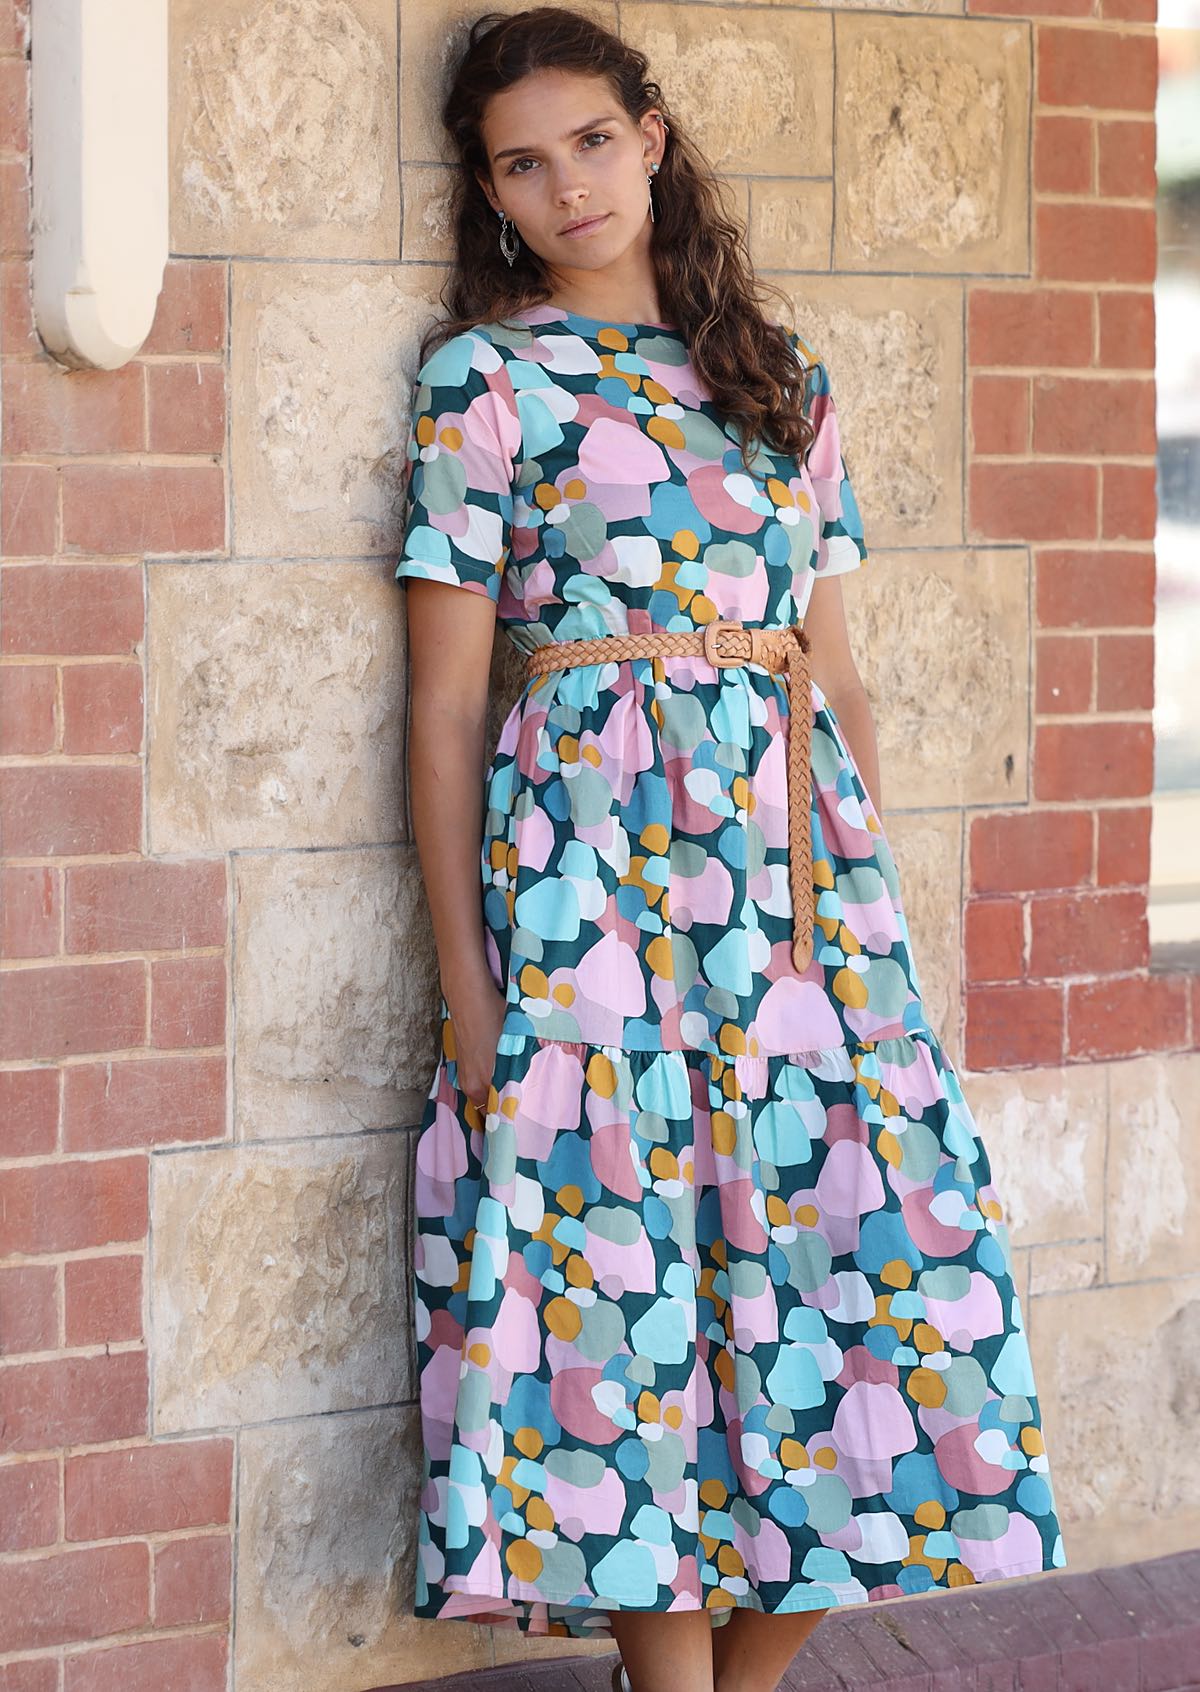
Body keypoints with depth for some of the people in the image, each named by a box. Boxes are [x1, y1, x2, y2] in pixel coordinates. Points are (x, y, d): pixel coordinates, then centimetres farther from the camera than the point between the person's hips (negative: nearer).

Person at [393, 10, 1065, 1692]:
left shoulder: (780, 372, 15)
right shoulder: (484, 378, 2)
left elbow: (835, 664, 17)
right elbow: (446, 702, -1)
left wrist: (879, 894, 9)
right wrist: (468, 984, -6)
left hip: (801, 855, 4)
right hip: (595, 863, -4)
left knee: (883, 1257, -1)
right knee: (632, 1270, -4)